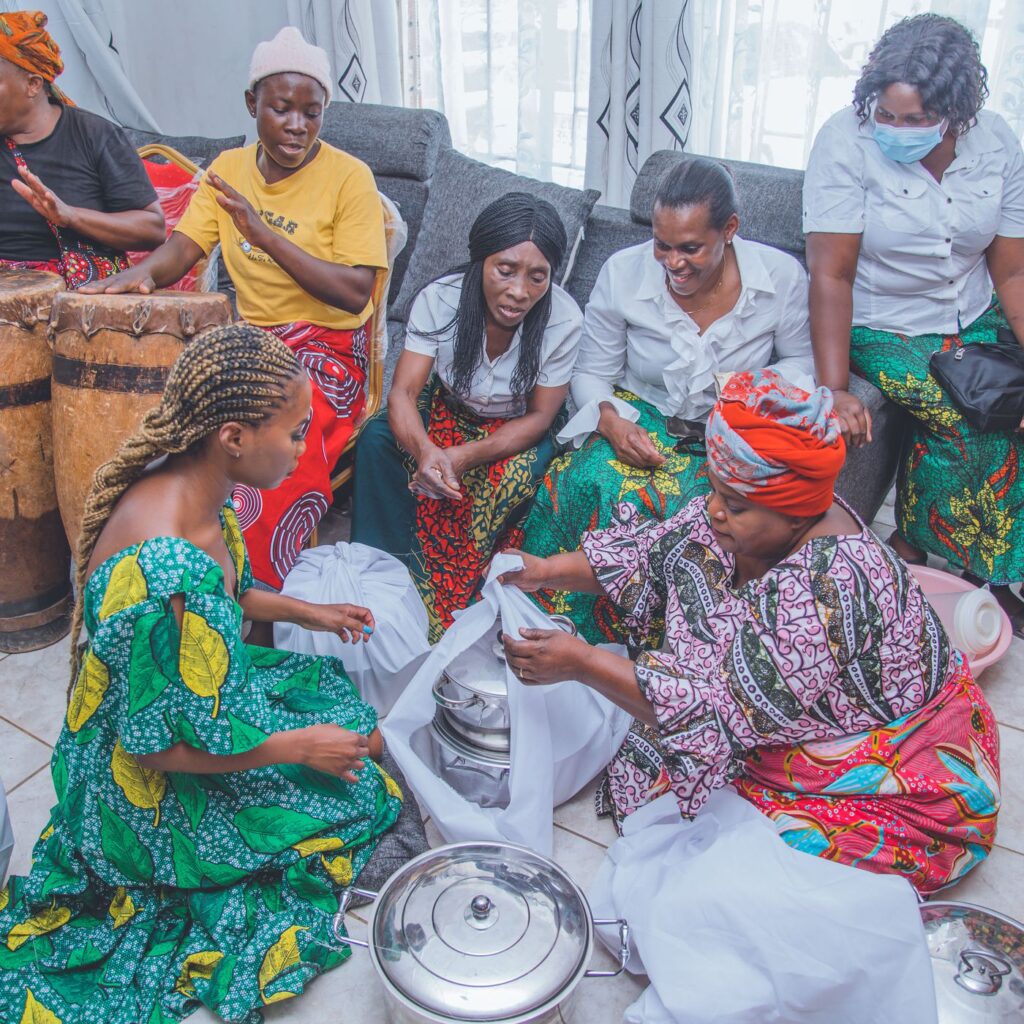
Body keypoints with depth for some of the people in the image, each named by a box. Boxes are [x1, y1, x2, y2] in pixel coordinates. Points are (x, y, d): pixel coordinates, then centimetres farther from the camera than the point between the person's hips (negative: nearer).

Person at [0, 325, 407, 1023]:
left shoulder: (187, 492, -11)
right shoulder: (166, 572, -39)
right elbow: (153, 745, -28)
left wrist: (305, 612, 7)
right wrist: (297, 746, -20)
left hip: (200, 698, 8)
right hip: (148, 790, -8)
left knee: (335, 689, 17)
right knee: (358, 789, 1)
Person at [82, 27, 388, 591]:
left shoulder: (348, 177, -5)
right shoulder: (229, 169, 11)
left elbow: (355, 293, -14)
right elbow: (184, 246, 2)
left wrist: (265, 235, -22)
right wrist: (141, 273, -21)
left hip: (327, 347, -5)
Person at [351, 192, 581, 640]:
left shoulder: (563, 319, -26)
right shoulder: (439, 299, -24)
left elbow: (539, 416, -18)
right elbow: (403, 392, -26)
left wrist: (463, 456, -35)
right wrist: (425, 449, -50)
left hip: (515, 427, -1)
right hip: (448, 410, 2)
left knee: (518, 475, -33)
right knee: (377, 437, -26)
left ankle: (445, 605, -14)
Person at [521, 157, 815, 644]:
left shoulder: (782, 276, -8)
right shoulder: (623, 272, -8)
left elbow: (800, 361, 7)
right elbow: (592, 372, 0)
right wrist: (610, 420, -21)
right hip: (641, 418, 1)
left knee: (683, 505, -33)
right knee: (587, 482, -32)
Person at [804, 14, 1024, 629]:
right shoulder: (847, 141, -16)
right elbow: (831, 275, -21)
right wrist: (834, 391, -28)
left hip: (973, 323, 5)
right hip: (877, 329, -4)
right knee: (969, 419, -24)